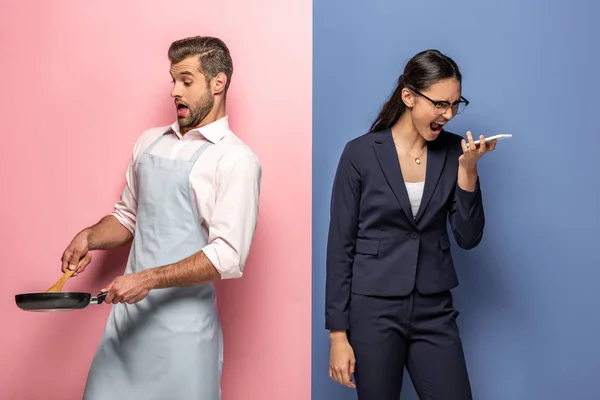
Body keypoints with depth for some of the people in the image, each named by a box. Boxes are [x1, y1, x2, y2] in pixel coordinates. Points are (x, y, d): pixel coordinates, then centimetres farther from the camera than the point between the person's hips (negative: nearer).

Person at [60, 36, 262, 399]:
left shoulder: (236, 160, -9)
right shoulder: (150, 142, 11)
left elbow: (227, 257, -16)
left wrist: (149, 279, -20)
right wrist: (90, 238, 2)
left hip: (183, 325, -5)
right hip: (127, 313, 5)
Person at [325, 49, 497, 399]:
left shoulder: (453, 151, 1)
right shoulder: (360, 153, -8)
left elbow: (469, 238, 1)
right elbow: (341, 246, -6)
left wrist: (467, 169, -12)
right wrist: (338, 334, -8)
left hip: (435, 311, 3)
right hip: (373, 310, -3)